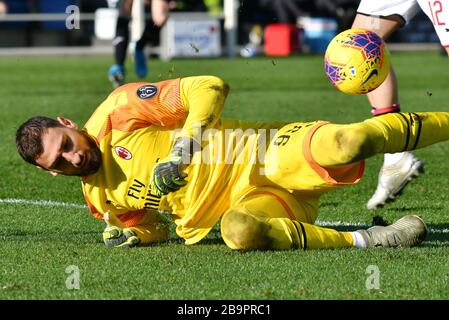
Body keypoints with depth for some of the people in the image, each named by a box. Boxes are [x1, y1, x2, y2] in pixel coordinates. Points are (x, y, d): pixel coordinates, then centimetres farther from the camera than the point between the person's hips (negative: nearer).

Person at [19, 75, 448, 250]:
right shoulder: (98, 200, 12)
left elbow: (208, 89, -7)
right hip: (244, 204, 3)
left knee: (342, 144, -32)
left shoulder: (118, 111, -5)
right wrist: (130, 234, 2)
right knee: (238, 231, -36)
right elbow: (155, 226, 25)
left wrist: (180, 152, -20)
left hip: (263, 154, -3)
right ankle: (364, 240, -27)